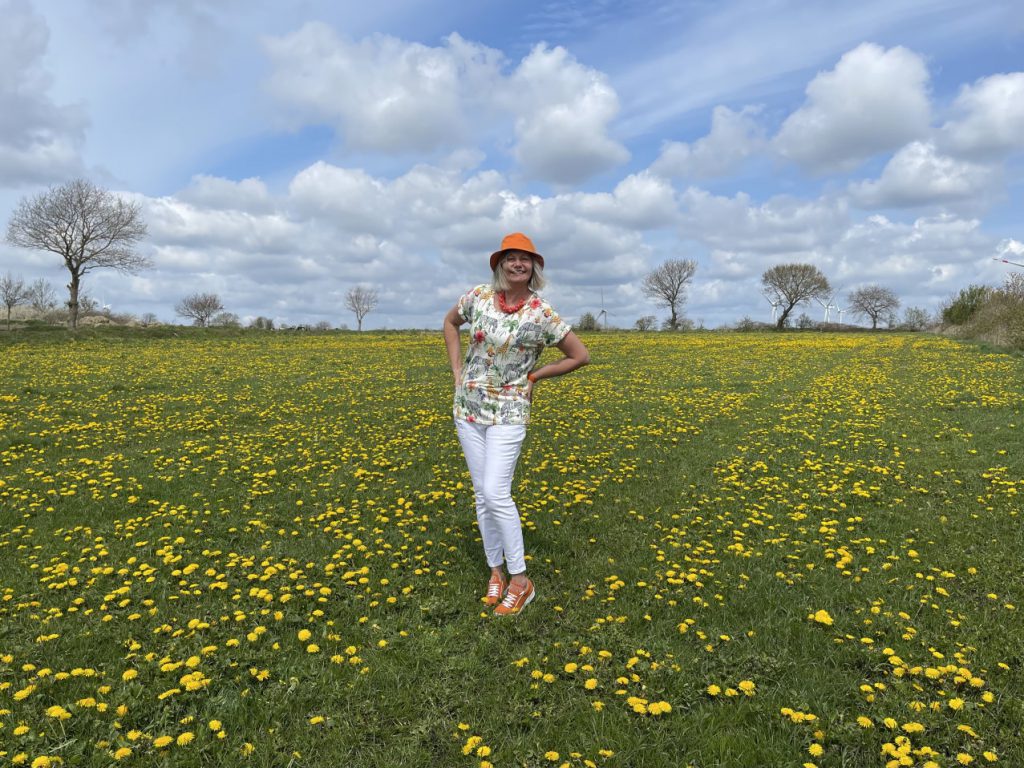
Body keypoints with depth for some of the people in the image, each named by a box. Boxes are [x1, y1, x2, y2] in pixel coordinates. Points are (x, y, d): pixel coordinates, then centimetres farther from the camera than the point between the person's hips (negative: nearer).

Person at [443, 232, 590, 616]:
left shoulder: (542, 314, -12)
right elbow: (450, 322, 18)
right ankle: (496, 571, 23)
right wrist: (457, 370, 7)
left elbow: (581, 355, -3)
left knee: (496, 493, -12)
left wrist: (534, 375, -4)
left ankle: (520, 580, 4)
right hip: (468, 407, 4)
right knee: (482, 494, 8)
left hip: (508, 411, -4)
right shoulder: (480, 296, -1)